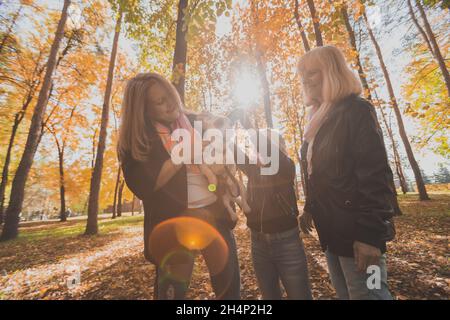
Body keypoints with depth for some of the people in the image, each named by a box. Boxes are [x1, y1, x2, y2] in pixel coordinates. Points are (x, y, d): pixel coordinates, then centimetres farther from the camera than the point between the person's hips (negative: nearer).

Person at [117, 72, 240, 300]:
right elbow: (143, 185, -15)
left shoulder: (194, 121, 8)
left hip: (214, 213, 4)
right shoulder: (136, 139, -3)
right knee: (173, 291, 14)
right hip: (174, 221, -3)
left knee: (229, 285, 17)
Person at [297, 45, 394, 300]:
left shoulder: (356, 110, -9)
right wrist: (309, 208, 14)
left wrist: (371, 234, -21)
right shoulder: (319, 120, 14)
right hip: (331, 230, 8)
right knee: (344, 294, 20)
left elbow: (375, 174, -18)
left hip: (356, 232, -8)